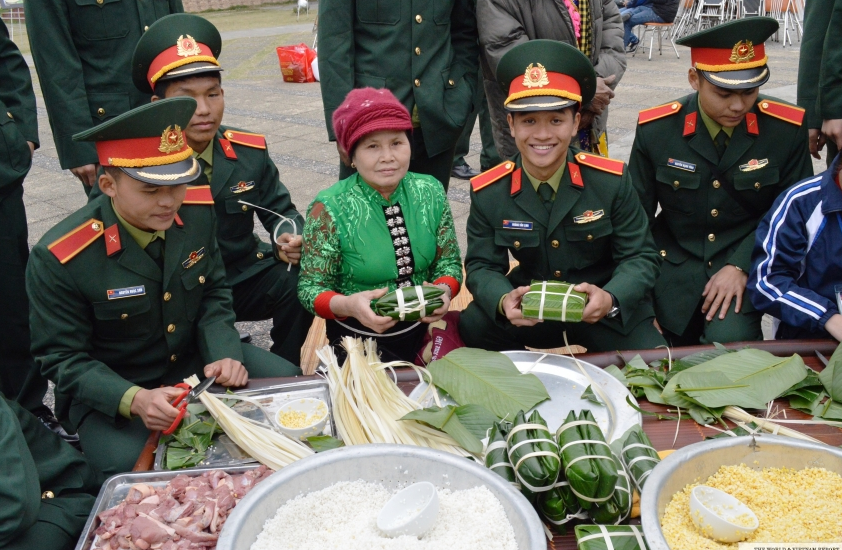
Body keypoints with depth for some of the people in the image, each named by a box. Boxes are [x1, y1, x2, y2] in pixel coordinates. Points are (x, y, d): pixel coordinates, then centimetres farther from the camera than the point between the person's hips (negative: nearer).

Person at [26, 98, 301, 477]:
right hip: (108, 391, -4)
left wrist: (224, 354, -16)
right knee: (130, 467, -31)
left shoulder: (197, 211, -10)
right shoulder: (58, 259, -24)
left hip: (195, 360, 5)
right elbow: (62, 358, -15)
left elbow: (213, 293, 2)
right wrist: (134, 400, -32)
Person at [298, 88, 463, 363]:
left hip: (422, 330, 3)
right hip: (359, 338, -3)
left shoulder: (430, 193, -2)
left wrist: (444, 291, -19)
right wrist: (349, 305, -30)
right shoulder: (330, 209, -14)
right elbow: (311, 289, -10)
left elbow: (449, 263, 3)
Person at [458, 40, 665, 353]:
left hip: (607, 313, 0)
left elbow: (640, 256, -9)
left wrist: (610, 299, -31)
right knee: (472, 327, -24)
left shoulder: (612, 180, -12)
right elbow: (483, 265, -5)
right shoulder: (487, 193, -9)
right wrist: (503, 301, -29)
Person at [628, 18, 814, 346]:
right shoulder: (654, 130, -10)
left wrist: (741, 266, -16)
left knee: (731, 341, -24)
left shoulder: (788, 129, -11)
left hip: (748, 262, -1)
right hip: (674, 265, 1)